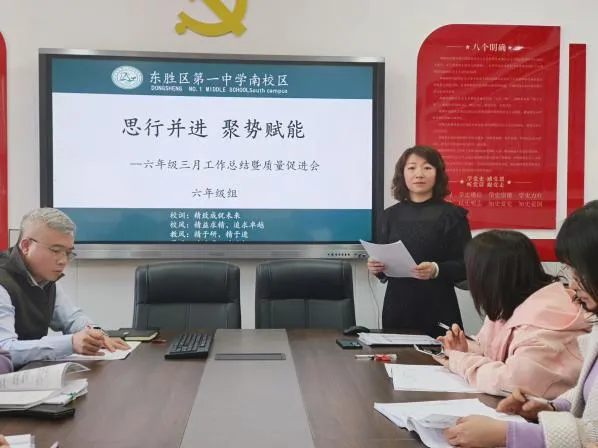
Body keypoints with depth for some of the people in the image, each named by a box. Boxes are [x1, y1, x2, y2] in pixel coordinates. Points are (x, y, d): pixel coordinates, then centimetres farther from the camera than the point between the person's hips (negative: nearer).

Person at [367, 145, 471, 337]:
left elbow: (466, 265, -6)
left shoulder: (452, 215, -2)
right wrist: (376, 268, -6)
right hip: (396, 308, 3)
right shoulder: (391, 215, 8)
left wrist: (436, 270, -21)